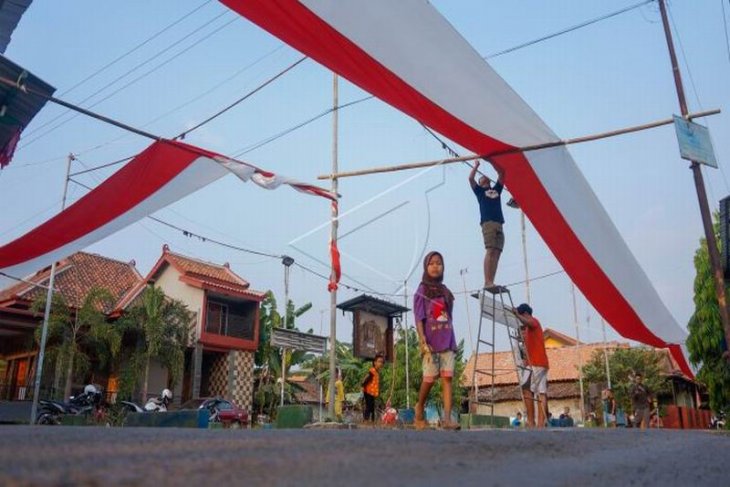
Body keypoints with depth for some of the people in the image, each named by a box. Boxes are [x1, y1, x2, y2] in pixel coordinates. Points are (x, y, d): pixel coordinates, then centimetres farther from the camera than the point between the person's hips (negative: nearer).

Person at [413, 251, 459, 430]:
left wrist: (453, 341, 13)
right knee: (429, 379, -1)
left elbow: (449, 319, 17)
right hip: (431, 343, -4)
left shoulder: (445, 291, 15)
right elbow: (419, 319, -7)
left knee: (447, 378, -6)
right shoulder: (421, 291, 0)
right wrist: (423, 342, -16)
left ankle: (447, 418, -10)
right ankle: (419, 409, 24)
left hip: (447, 342, 4)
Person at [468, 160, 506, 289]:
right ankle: (487, 282, -23)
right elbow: (471, 178, 8)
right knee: (490, 251, -17)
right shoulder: (479, 190, 19)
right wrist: (476, 166, 18)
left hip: (499, 224, 5)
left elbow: (501, 174, 31)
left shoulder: (496, 189, 30)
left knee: (497, 253, -6)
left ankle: (491, 282, -11)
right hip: (488, 223, -5)